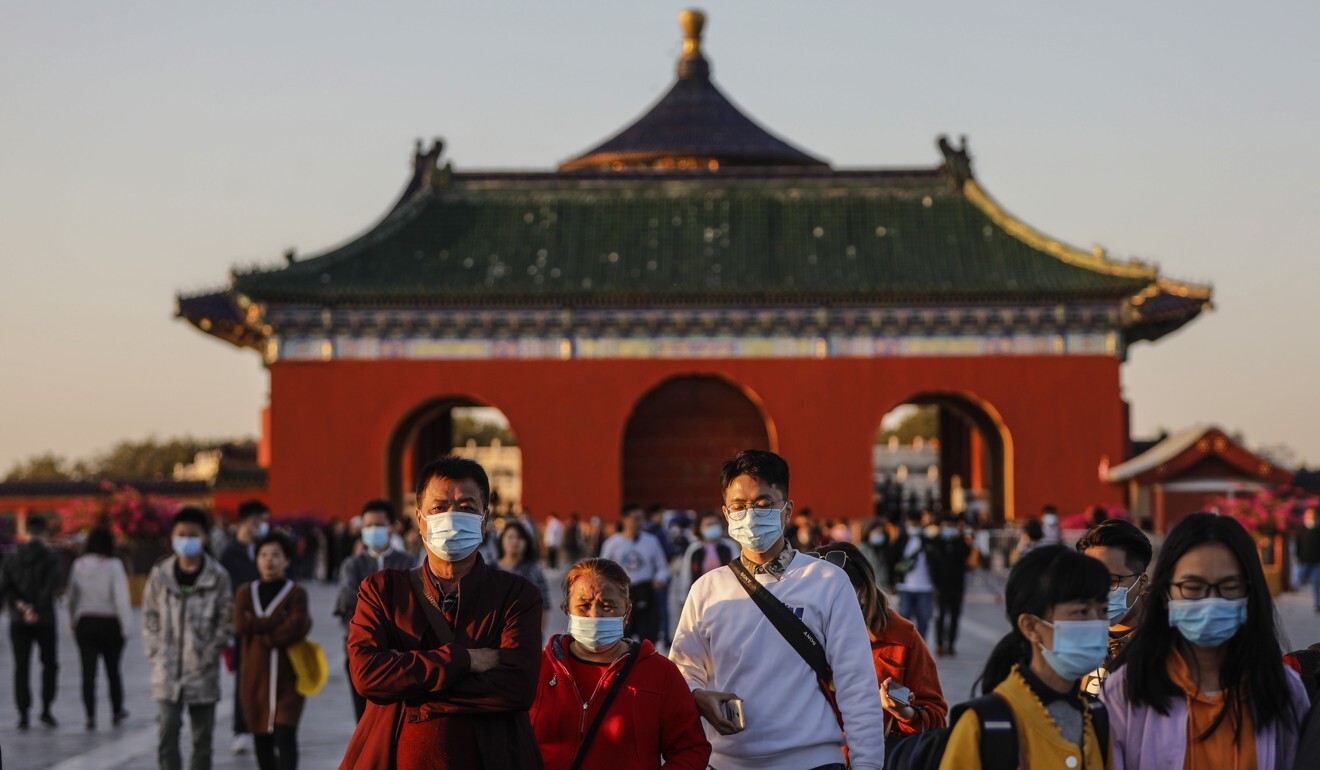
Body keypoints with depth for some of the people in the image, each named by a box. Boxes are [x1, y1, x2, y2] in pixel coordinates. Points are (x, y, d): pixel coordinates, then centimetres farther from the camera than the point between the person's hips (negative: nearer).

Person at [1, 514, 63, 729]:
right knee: (50, 664, 12)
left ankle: (23, 715, -1)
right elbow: (51, 587, -17)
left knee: (21, 667, 4)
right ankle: (46, 710, 7)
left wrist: (22, 607, -12)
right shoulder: (51, 557, -6)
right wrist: (37, 610, -16)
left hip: (18, 620, 2)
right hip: (44, 620, -2)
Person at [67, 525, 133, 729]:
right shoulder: (113, 565, -12)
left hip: (85, 623, 2)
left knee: (88, 671, 2)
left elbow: (72, 596, 6)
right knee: (113, 669, 14)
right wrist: (125, 625, -8)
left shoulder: (78, 565, 0)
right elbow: (121, 598, -14)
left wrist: (72, 621, 15)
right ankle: (117, 711, 25)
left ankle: (90, 715, -3)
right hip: (110, 623, -2)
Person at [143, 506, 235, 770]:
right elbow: (150, 617, 7)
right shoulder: (160, 574, 1)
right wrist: (155, 653, 0)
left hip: (202, 671, 0)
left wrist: (210, 655, -8)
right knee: (168, 730, -8)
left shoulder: (217, 577, -3)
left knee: (202, 736, 7)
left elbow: (226, 620, -1)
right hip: (168, 669, 0)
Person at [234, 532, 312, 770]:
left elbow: (296, 628, -17)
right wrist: (280, 621, -13)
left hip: (288, 679, -3)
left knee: (285, 737, -12)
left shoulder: (296, 593, -1)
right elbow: (241, 624, -10)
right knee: (262, 739, 11)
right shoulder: (245, 592, 7)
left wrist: (260, 629, -10)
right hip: (255, 679, 3)